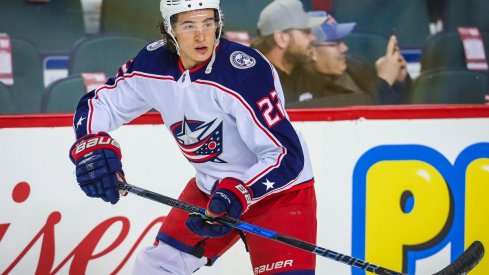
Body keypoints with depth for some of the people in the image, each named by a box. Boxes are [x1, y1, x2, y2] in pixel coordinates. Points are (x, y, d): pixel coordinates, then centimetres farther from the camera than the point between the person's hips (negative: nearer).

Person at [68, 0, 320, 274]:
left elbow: (287, 155, -30)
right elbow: (97, 104, 3)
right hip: (210, 187, 6)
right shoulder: (153, 64, -10)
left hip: (281, 190, -6)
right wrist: (92, 146, -18)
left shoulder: (246, 71, -28)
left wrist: (239, 194, -43)